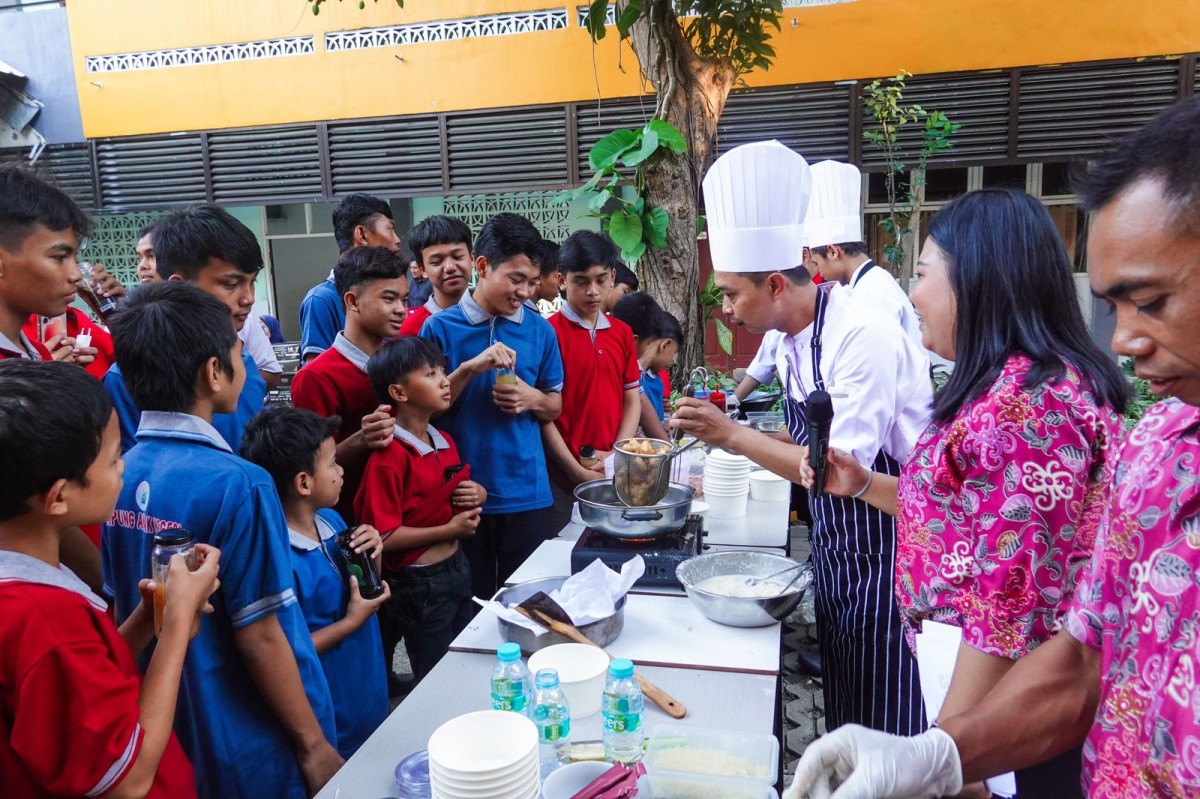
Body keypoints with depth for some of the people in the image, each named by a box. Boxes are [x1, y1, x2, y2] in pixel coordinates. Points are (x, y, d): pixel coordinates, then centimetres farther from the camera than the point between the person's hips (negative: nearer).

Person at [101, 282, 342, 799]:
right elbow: (260, 637, -22)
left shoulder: (121, 476, -4)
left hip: (165, 739, 7)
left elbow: (119, 613, 5)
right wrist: (314, 742, -11)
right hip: (252, 753, -6)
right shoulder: (236, 484, -26)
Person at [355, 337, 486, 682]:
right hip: (419, 584, -8)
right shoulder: (390, 457, -21)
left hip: (457, 570, 8)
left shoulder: (445, 442, 5)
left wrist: (475, 495, -1)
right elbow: (384, 537, -23)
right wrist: (451, 529, -17)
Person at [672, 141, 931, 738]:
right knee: (843, 722, 21)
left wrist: (733, 435, -25)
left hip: (883, 559, -8)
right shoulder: (796, 342, 4)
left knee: (887, 730, 6)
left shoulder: (865, 339, -23)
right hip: (834, 556, 8)